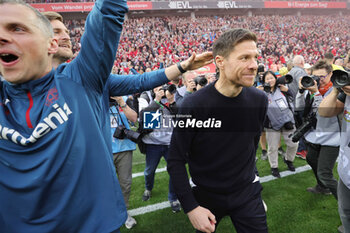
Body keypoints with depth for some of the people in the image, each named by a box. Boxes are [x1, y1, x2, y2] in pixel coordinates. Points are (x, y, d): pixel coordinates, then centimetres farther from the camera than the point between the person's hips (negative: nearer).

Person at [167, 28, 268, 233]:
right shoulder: (193, 106, -23)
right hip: (206, 196, -2)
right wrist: (190, 207, -18)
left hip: (247, 193, 2)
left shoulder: (259, 100, -10)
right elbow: (176, 160, -16)